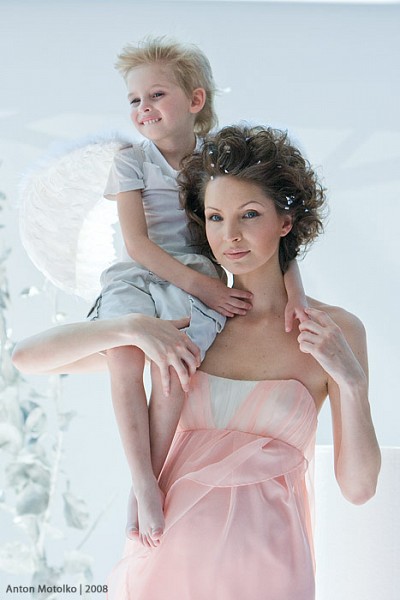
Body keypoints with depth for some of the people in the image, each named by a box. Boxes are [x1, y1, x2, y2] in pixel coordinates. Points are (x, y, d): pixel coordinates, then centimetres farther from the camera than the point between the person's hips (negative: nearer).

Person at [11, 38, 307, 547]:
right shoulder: (132, 162, 7)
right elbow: (136, 244, -3)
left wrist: (294, 291, -10)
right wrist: (198, 284, -14)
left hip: (198, 282, 0)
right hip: (135, 278, 0)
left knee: (172, 369, -29)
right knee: (127, 359, -31)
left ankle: (150, 480, -13)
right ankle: (142, 482, -22)